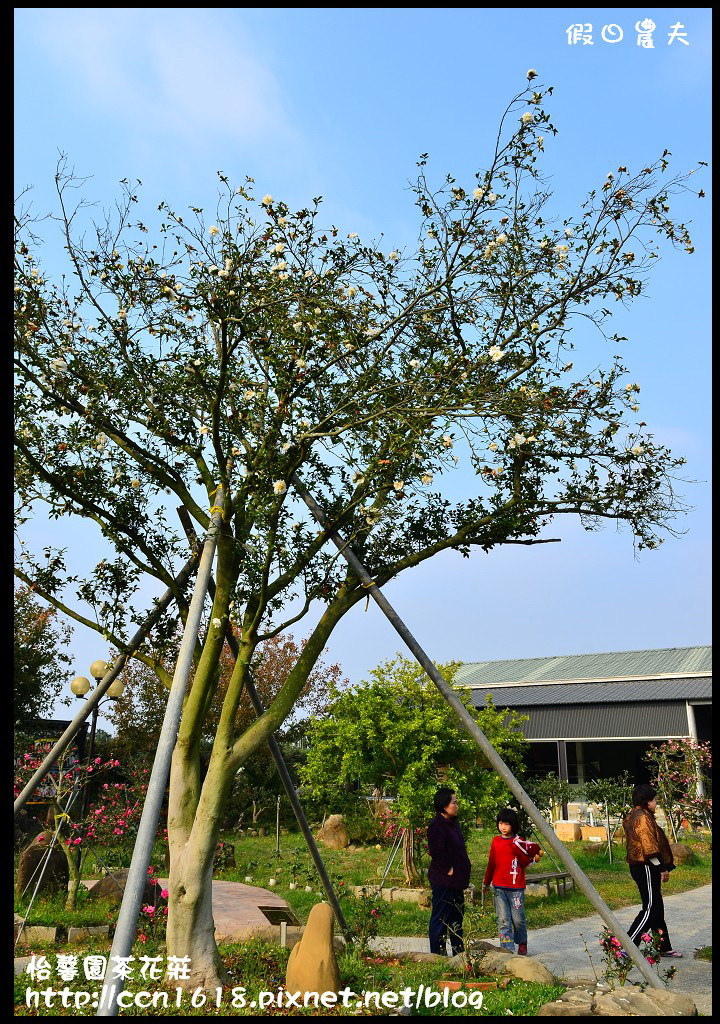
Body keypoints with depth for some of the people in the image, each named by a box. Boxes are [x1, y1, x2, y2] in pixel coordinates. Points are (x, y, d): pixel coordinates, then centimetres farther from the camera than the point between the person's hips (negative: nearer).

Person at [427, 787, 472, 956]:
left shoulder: (453, 822, 12)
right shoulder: (437, 825, -19)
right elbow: (437, 852, -25)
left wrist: (462, 874, 14)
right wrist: (448, 869, -16)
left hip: (456, 880, 10)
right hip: (443, 880, -10)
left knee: (457, 916, 19)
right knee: (440, 917, 0)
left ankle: (459, 951, 31)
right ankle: (439, 954, 8)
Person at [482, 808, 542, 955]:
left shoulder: (519, 842, -2)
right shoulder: (496, 841, 9)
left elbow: (525, 863, -8)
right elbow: (491, 863, 19)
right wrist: (486, 882, 27)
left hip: (516, 887, -3)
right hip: (499, 887, 3)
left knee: (518, 918, 3)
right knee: (503, 919, -3)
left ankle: (522, 944, 26)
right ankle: (507, 948, 0)